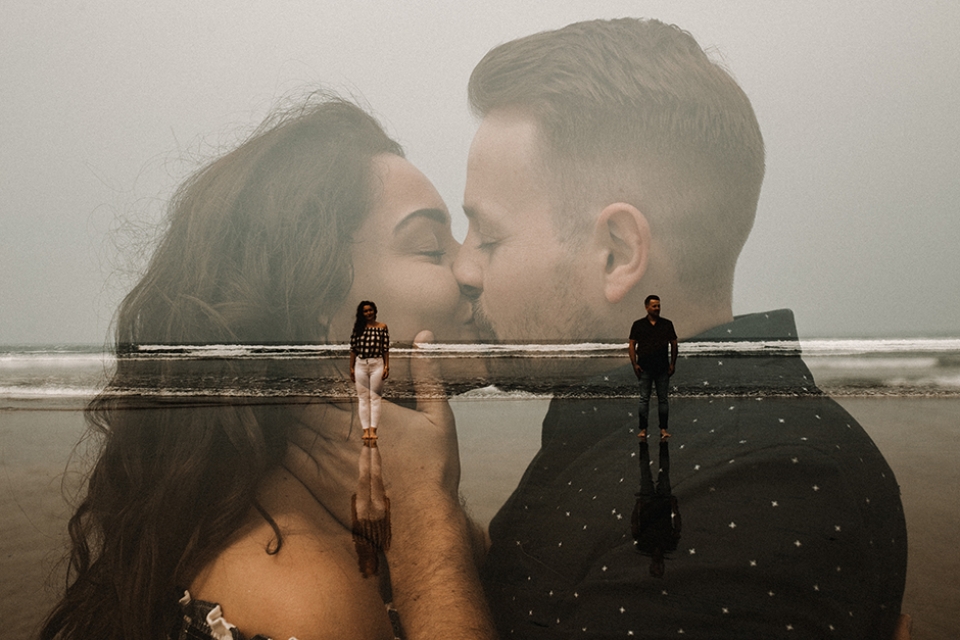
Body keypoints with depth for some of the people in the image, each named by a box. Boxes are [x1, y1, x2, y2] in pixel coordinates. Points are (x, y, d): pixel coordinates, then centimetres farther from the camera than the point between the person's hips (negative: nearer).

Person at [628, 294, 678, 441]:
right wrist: (634, 364, -5)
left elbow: (674, 344, 9)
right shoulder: (638, 325, 3)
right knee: (644, 399, 1)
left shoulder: (667, 324, 6)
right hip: (645, 368, -1)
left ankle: (663, 429, 7)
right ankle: (643, 429, 5)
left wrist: (673, 363, 2)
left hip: (663, 368, 1)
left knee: (663, 399, 3)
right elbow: (632, 345, 3)